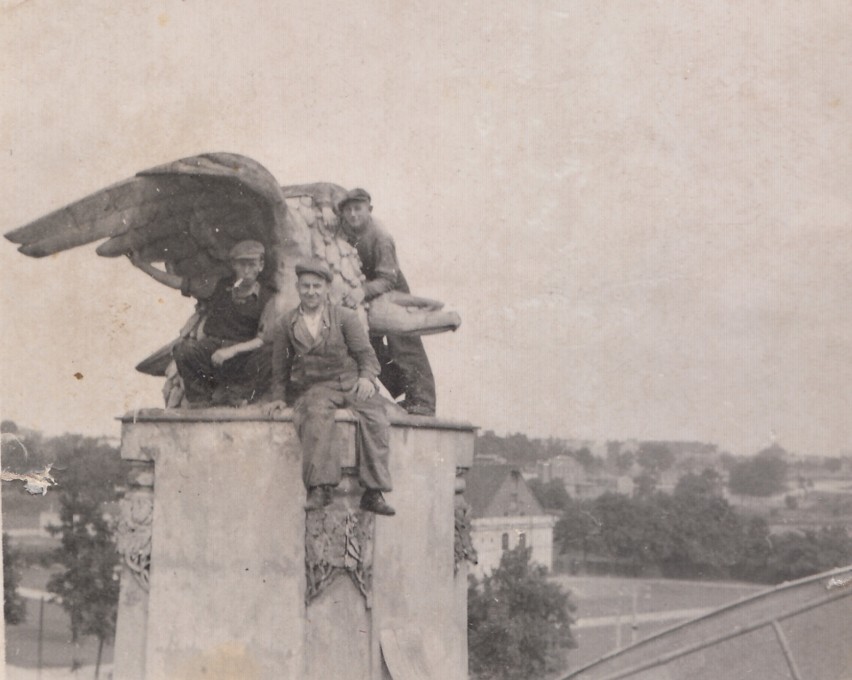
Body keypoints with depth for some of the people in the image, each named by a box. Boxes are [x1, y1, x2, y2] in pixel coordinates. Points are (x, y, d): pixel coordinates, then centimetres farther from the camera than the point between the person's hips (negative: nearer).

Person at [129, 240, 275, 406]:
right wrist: (141, 264, 9)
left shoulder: (267, 298, -2)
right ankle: (200, 400, -12)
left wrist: (232, 350, -25)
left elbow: (263, 340, -11)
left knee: (270, 354, -33)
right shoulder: (217, 287, 6)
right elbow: (177, 281, 10)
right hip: (210, 353, 2)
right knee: (183, 348, -29)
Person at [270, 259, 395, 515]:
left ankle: (373, 493, -26)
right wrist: (278, 398, 13)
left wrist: (366, 377, -14)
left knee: (374, 418, -27)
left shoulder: (345, 317, 9)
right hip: (313, 388, 0)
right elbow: (280, 368, 22)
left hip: (351, 382, 1)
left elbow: (365, 353, 5)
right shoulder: (286, 324, 13)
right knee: (317, 416, -35)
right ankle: (320, 488, -41)